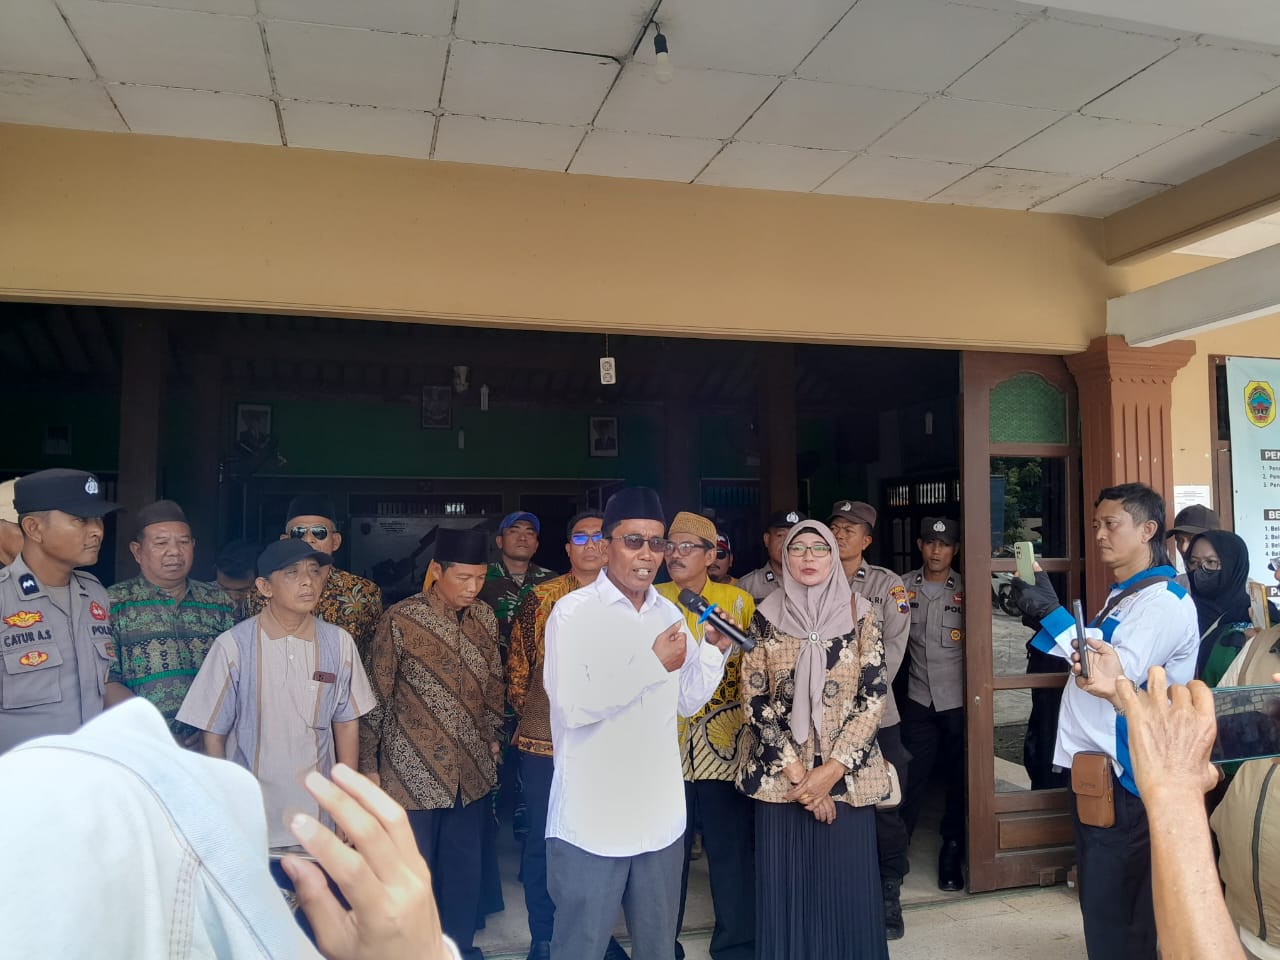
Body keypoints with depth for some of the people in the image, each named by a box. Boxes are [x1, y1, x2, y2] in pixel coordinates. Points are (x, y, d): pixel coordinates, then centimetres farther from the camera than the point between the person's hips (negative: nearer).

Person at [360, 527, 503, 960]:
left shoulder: (485, 616, 1)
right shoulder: (400, 619, -13)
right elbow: (377, 696, -7)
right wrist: (369, 765, -4)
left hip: (472, 770, 4)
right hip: (412, 772, -4)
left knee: (465, 870, 16)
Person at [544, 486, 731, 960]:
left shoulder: (670, 614, 7)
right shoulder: (573, 611, -11)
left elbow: (688, 702, 12)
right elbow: (573, 706, -21)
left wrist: (715, 648, -2)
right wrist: (653, 664, -19)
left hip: (660, 816, 5)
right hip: (591, 821, -5)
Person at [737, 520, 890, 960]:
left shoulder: (859, 613, 0)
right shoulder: (766, 616, 0)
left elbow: (874, 696, -4)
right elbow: (754, 701, -3)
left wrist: (833, 768, -11)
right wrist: (797, 771, -9)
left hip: (847, 774, 0)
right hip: (780, 775, 0)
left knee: (847, 885, 6)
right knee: (786, 887, 7)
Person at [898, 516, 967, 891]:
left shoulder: (966, 589, -2)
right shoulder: (904, 586, 2)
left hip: (959, 701, 0)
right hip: (919, 699, 1)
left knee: (958, 780, 9)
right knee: (912, 779, 3)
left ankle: (951, 856, 25)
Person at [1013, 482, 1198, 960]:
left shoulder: (1165, 601, -12)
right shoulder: (1121, 596, 17)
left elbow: (1120, 673, -26)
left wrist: (1053, 614, -26)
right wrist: (1044, 614, 12)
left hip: (1121, 775, -9)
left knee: (1111, 903, -3)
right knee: (1101, 896, 18)